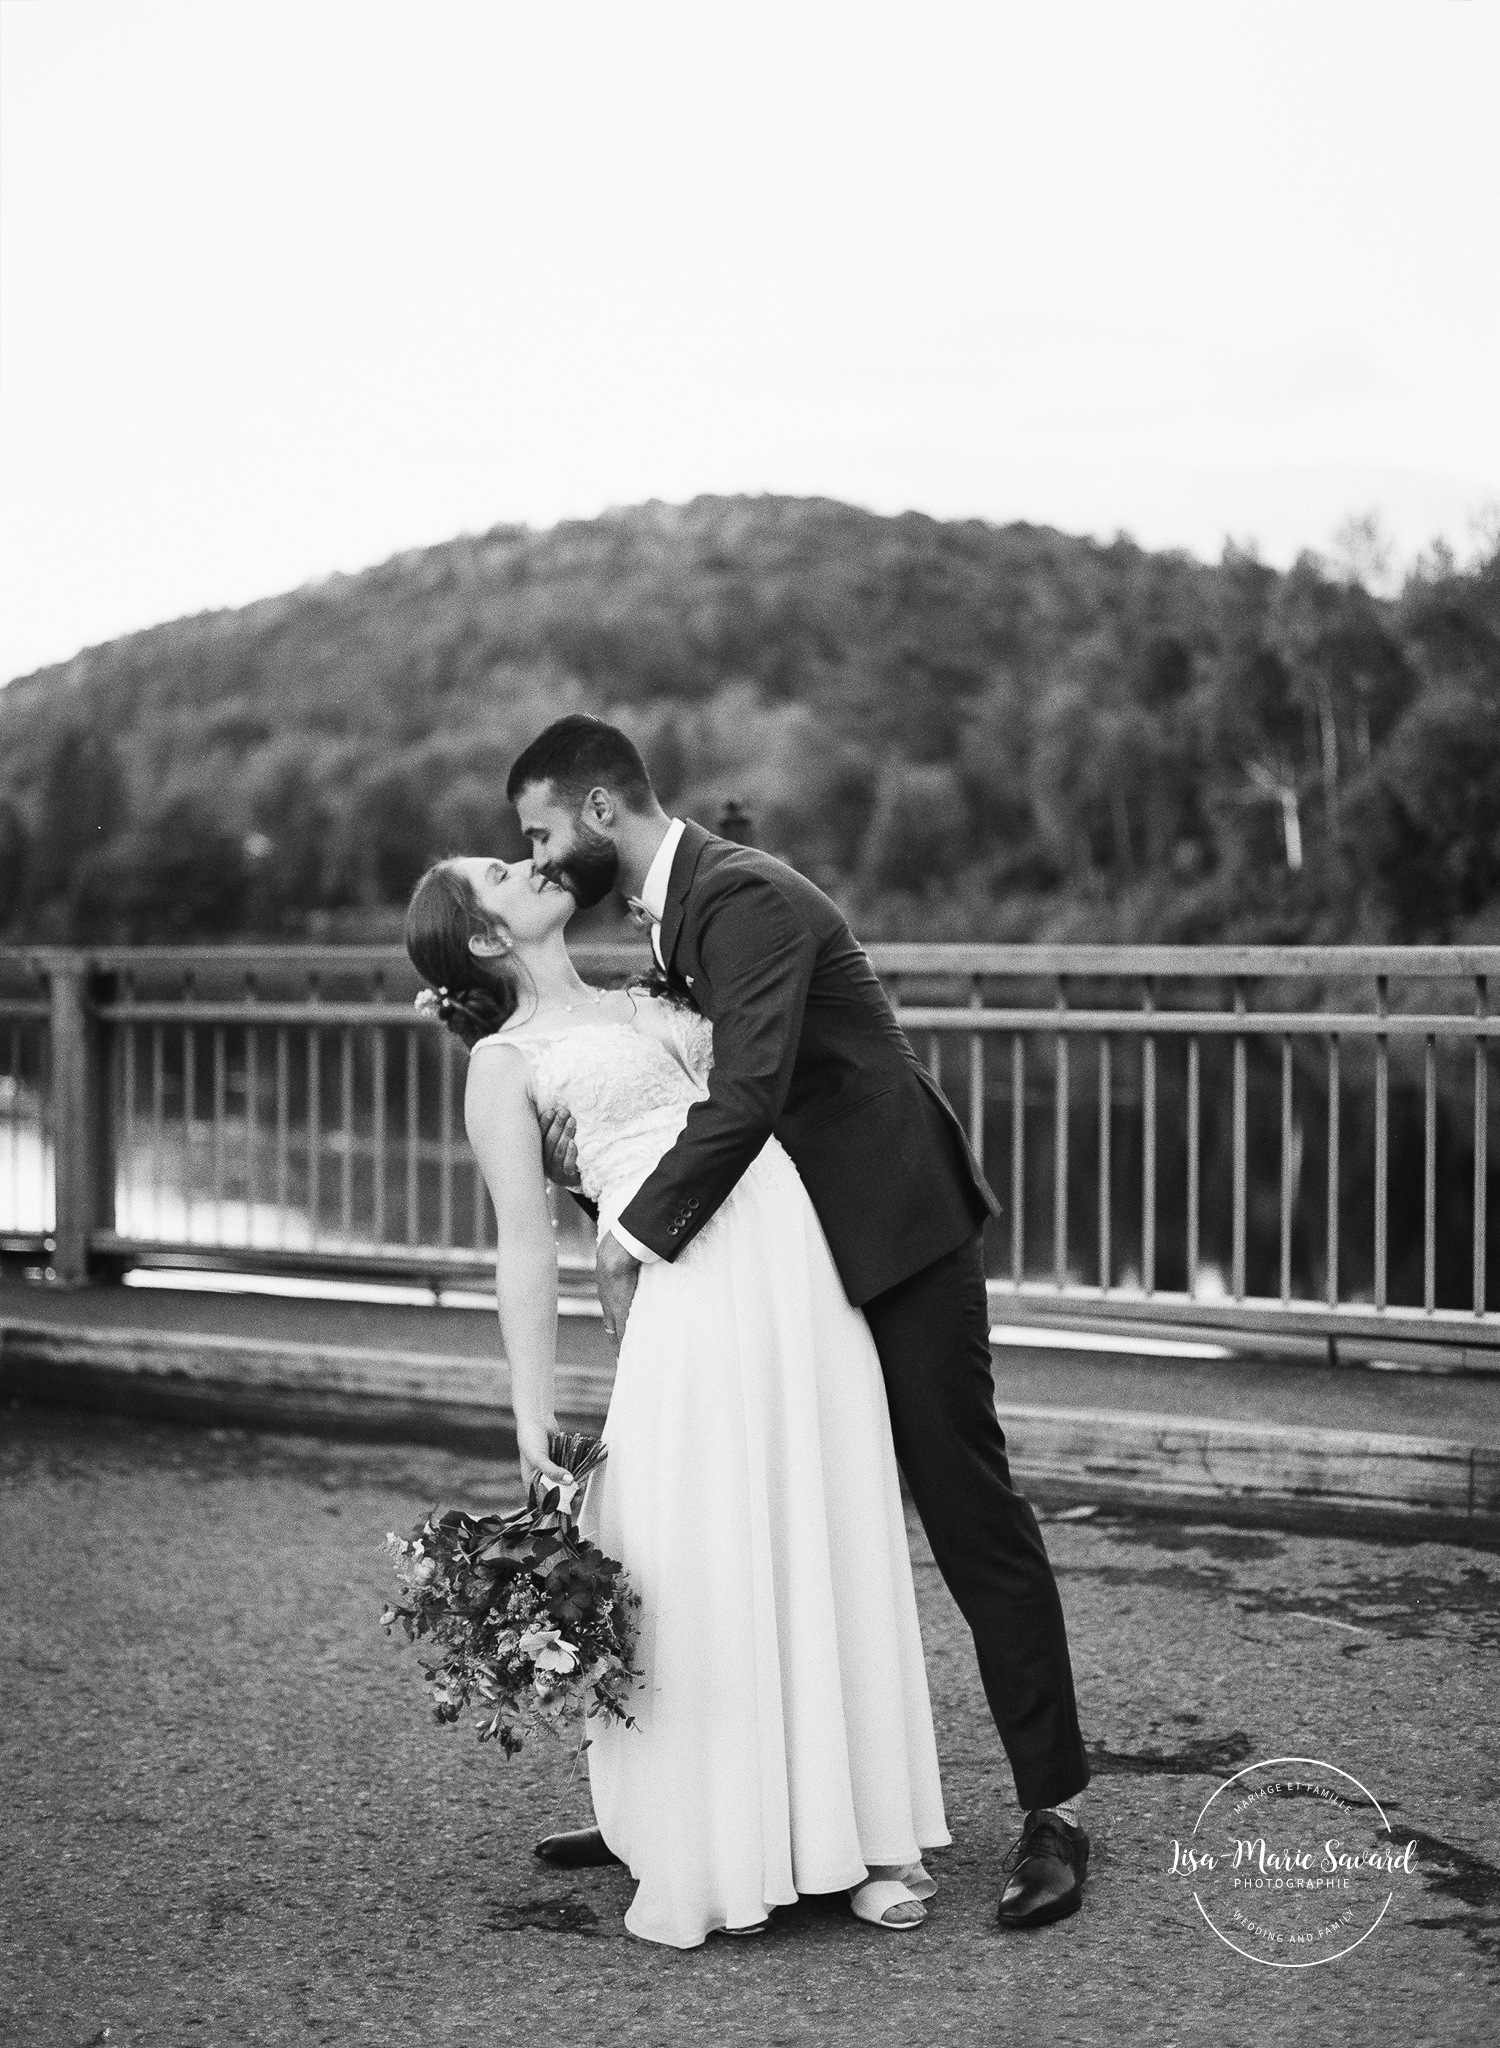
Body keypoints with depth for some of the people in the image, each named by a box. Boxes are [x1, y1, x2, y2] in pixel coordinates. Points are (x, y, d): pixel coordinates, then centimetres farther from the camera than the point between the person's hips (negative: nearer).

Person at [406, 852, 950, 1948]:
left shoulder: (642, 1002, 23)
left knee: (835, 1544, 5)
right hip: (691, 1292, -5)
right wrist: (532, 1415, -2)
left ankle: (863, 1832, 15)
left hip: (807, 1265, 5)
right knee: (701, 1561, -4)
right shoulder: (506, 1062, 7)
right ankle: (705, 1858, 12)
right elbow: (528, 1247, 3)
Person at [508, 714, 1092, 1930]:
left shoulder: (745, 896, -18)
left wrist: (640, 1232, -24)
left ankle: (1055, 1810, 8)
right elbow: (688, 1096, 14)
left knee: (970, 1512, -3)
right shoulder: (670, 914, 12)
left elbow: (748, 1090, -28)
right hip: (797, 1256, 10)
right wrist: (591, 1148, -4)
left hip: (898, 1242, -9)